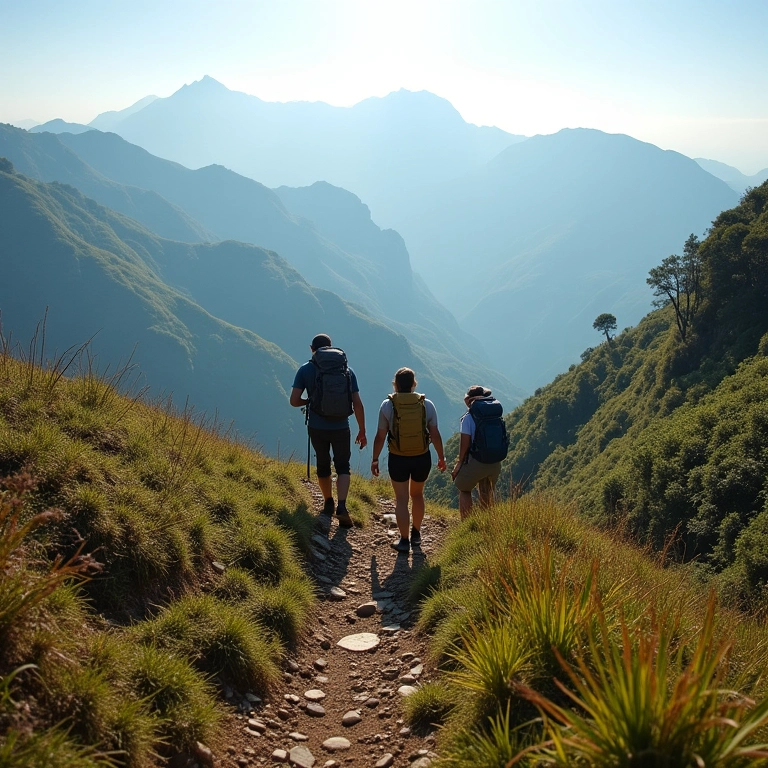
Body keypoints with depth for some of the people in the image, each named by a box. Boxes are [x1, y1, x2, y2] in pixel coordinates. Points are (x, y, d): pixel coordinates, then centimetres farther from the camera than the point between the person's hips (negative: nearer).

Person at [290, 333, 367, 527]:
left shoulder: (305, 370, -4)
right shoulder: (346, 370, -1)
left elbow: (294, 401, -8)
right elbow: (357, 404, -1)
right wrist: (362, 431, 7)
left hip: (317, 428, 0)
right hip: (341, 428, 0)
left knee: (323, 465, 20)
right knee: (343, 467, 12)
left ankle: (328, 504, 34)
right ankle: (342, 506, -7)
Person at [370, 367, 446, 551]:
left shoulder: (387, 405, -8)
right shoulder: (427, 405, -5)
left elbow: (380, 436, -6)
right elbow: (435, 434, -2)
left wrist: (375, 459, 6)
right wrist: (441, 457, 12)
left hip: (398, 459, -2)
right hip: (422, 458, 2)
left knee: (401, 499, 9)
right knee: (417, 495, 22)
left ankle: (404, 540, 9)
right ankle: (416, 534, 32)